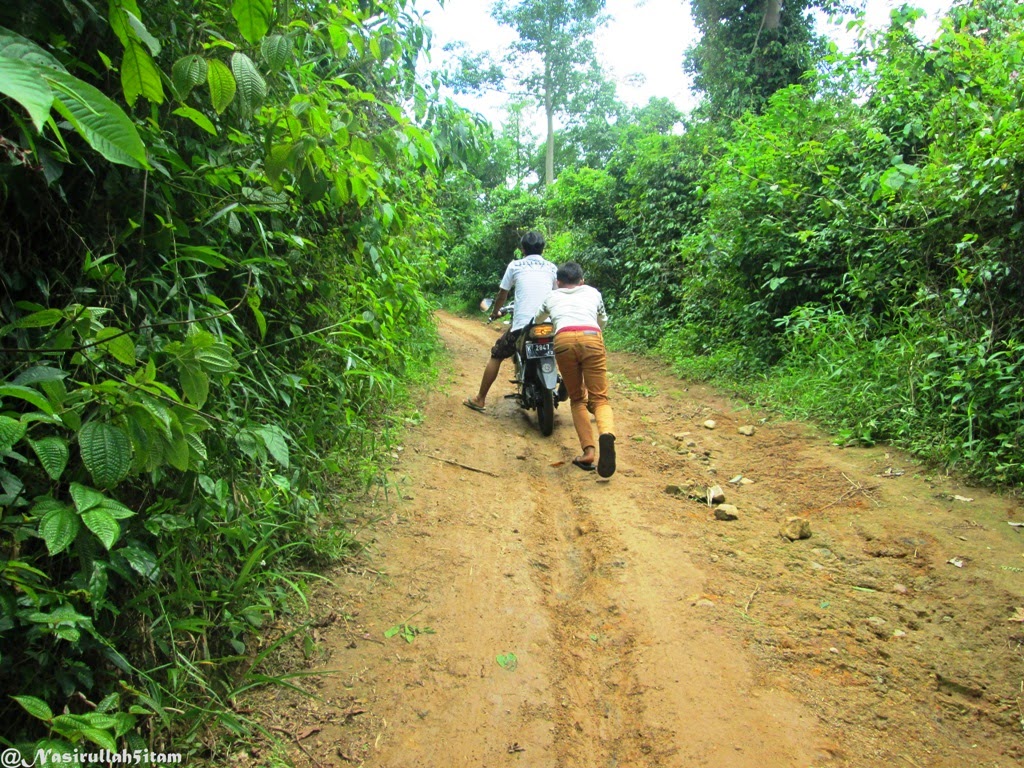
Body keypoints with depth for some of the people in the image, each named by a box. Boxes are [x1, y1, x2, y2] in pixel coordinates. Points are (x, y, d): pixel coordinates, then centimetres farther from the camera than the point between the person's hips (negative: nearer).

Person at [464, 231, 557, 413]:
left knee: (496, 356, 15)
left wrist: (495, 312, 34)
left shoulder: (515, 265, 8)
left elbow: (502, 294, 15)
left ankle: (480, 399, 19)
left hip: (521, 324, -2)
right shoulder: (552, 268, 13)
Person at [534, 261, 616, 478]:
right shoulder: (593, 292, 32)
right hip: (591, 338, 0)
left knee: (577, 399, 14)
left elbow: (537, 319, 53)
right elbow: (603, 321, 49)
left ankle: (588, 450, -3)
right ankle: (607, 433, -32)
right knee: (599, 398, 0)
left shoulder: (552, 297, 33)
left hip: (563, 340, 0)